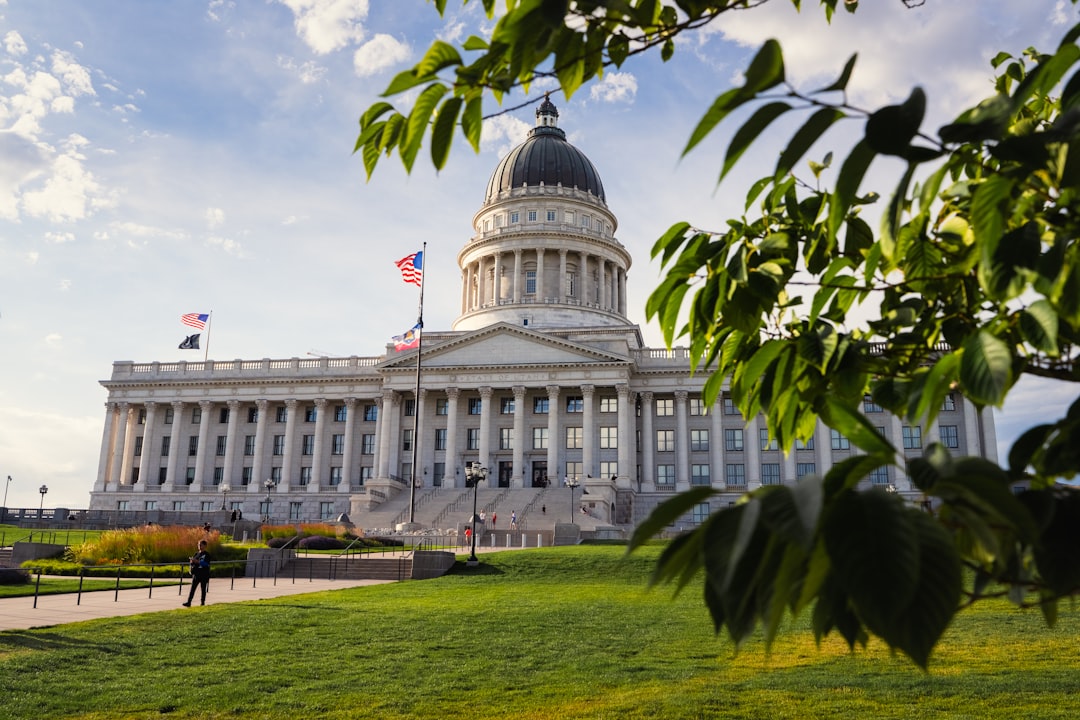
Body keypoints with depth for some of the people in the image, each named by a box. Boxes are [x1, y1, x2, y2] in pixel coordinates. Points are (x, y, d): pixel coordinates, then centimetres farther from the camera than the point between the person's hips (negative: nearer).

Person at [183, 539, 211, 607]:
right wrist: (191, 561, -11)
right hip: (196, 574, 4)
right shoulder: (196, 554, 12)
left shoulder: (207, 555, -3)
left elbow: (206, 563, -16)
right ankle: (188, 602, -7)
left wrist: (197, 561, -24)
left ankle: (202, 602, 12)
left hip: (204, 575, -4)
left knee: (203, 589, 4)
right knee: (192, 588, -3)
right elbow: (191, 563, 13)